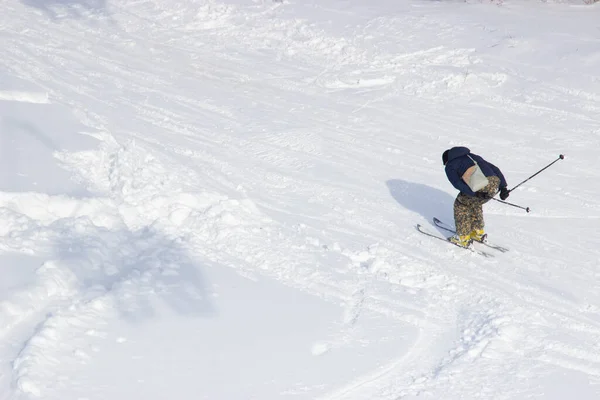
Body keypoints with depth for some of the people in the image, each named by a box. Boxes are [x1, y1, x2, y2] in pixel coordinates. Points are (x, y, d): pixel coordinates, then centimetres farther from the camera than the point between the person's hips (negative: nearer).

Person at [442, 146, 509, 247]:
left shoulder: (449, 166, 18)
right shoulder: (472, 156, 35)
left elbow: (457, 183, -2)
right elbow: (495, 168, 26)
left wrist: (475, 193, -10)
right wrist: (503, 187, 20)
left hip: (479, 188, -6)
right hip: (495, 183, 6)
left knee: (460, 204, 21)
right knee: (474, 202, 33)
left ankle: (463, 238, 22)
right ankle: (478, 233, 39)